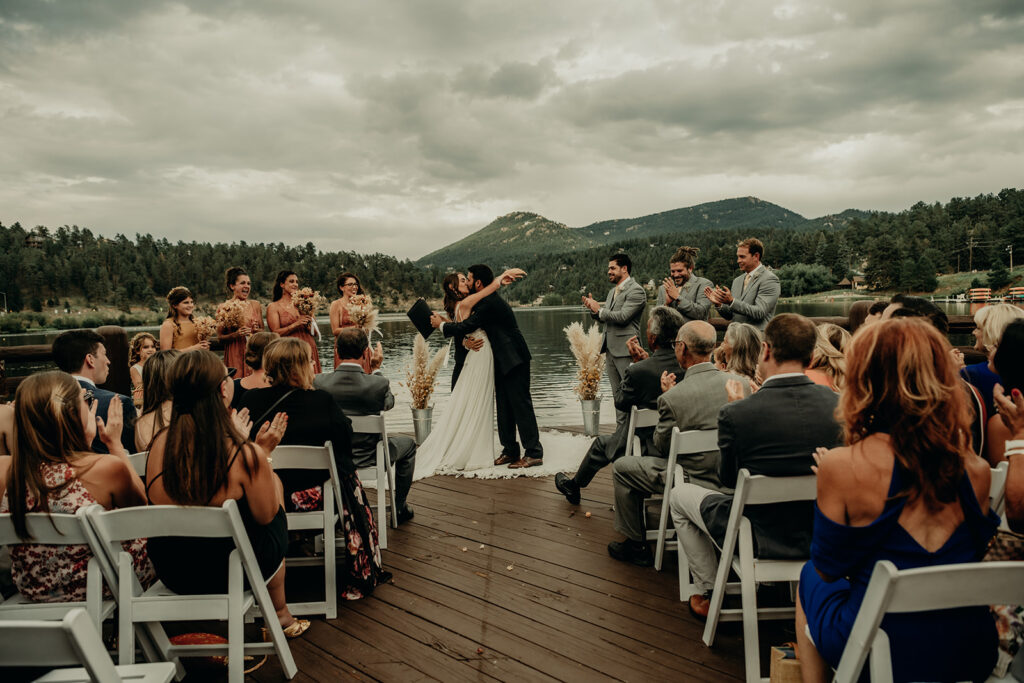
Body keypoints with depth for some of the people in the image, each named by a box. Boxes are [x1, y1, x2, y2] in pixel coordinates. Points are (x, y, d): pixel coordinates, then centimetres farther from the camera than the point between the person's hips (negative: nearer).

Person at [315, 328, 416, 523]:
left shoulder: (319, 382, -18)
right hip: (368, 457, -3)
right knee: (408, 444, 26)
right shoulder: (378, 384, -24)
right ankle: (399, 508, 33)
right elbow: (389, 402, -1)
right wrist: (376, 370, 1)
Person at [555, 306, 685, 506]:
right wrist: (646, 359, 5)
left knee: (601, 445, 23)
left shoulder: (638, 371, -25)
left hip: (649, 447, -5)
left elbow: (621, 403, -7)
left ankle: (572, 486, 48)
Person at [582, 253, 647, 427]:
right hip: (610, 350, 9)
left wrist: (599, 310, -10)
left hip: (625, 350, -9)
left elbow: (622, 316, -21)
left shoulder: (636, 291, -11)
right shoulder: (612, 291, 19)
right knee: (618, 394, 13)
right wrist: (594, 309, 2)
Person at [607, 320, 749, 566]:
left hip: (696, 482, -6)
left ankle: (636, 545, 23)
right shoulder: (742, 383, -9)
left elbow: (661, 446, -8)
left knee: (621, 468, 14)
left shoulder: (673, 397, -24)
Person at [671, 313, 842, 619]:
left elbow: (728, 479, -8)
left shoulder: (736, 414, -26)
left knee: (679, 495, 23)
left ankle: (709, 594, 29)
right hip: (821, 536, 4)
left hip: (758, 538, -4)